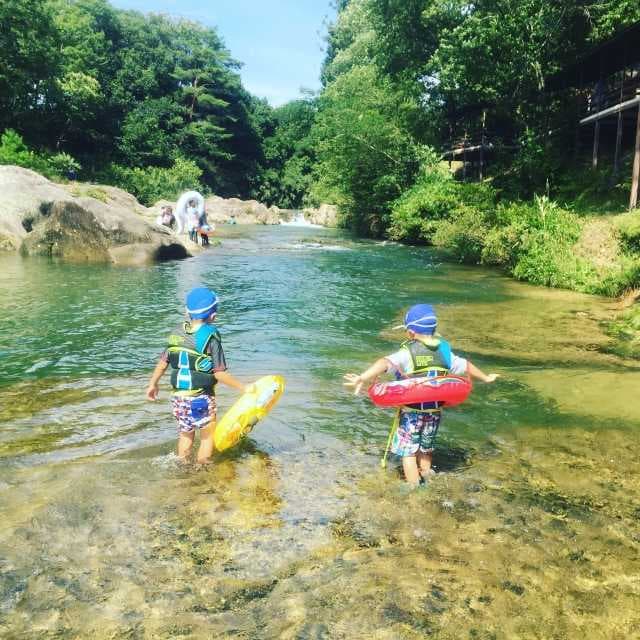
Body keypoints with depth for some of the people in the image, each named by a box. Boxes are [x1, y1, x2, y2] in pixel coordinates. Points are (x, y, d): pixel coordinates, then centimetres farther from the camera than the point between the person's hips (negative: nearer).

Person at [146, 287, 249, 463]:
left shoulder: (177, 333, -2)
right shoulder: (210, 336, -17)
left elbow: (163, 363, 5)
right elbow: (220, 374, -17)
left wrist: (153, 384, 20)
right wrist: (244, 388, -7)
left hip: (179, 397, 5)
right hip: (201, 399, -5)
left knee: (185, 434, 25)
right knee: (208, 436, 15)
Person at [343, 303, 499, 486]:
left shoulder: (407, 353, -18)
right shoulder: (444, 352, -2)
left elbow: (386, 363, -35)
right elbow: (466, 366, 12)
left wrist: (363, 378, -48)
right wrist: (485, 378, 29)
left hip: (411, 411, -5)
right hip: (434, 410, 5)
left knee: (408, 451, 9)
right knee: (426, 449, 24)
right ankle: (424, 482, 39)